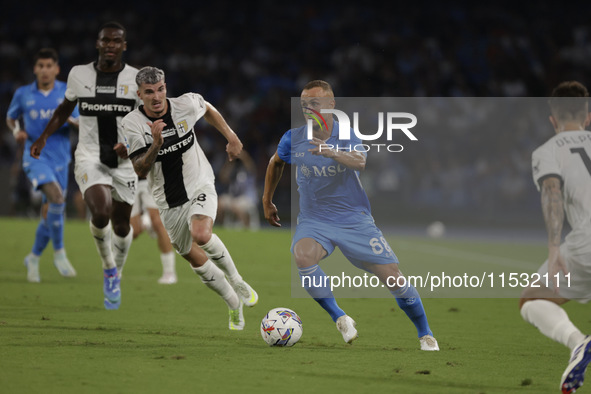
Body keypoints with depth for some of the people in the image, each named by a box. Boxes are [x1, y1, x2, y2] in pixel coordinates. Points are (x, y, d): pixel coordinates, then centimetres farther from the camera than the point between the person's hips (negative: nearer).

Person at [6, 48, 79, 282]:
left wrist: (69, 120, -18)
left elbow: (81, 123, 4)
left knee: (50, 214, 7)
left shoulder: (68, 92, 4)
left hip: (60, 159, 3)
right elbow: (10, 117, 20)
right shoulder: (23, 94, 4)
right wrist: (16, 131, -2)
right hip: (35, 156, -3)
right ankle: (59, 253, -15)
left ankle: (33, 259, 29)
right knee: (56, 198, -27)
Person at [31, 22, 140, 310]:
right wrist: (43, 137, 9)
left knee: (121, 225, 9)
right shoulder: (79, 74, -1)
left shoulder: (137, 79, -6)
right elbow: (65, 108, 17)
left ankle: (116, 276, 38)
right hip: (90, 157, -1)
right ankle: (108, 268, 1)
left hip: (124, 160, 1)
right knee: (101, 212, -26)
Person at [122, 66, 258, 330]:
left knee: (201, 235, -31)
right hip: (169, 203, 2)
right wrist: (156, 144, -35)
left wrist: (231, 137, 10)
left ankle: (236, 281, -6)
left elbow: (208, 110, 14)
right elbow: (140, 170, -19)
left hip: (199, 187, -2)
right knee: (195, 259, 9)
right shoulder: (132, 123, -14)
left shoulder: (186, 104, -11)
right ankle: (235, 305, 31)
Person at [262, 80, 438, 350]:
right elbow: (276, 163, 20)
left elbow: (360, 162, -32)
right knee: (303, 256, -34)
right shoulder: (293, 139, -2)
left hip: (354, 218, -1)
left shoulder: (346, 135, -9)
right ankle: (339, 318, -16)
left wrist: (333, 153, -51)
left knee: (393, 277, -5)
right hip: (313, 220, 1)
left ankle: (425, 335, 19)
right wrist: (267, 201, 24)